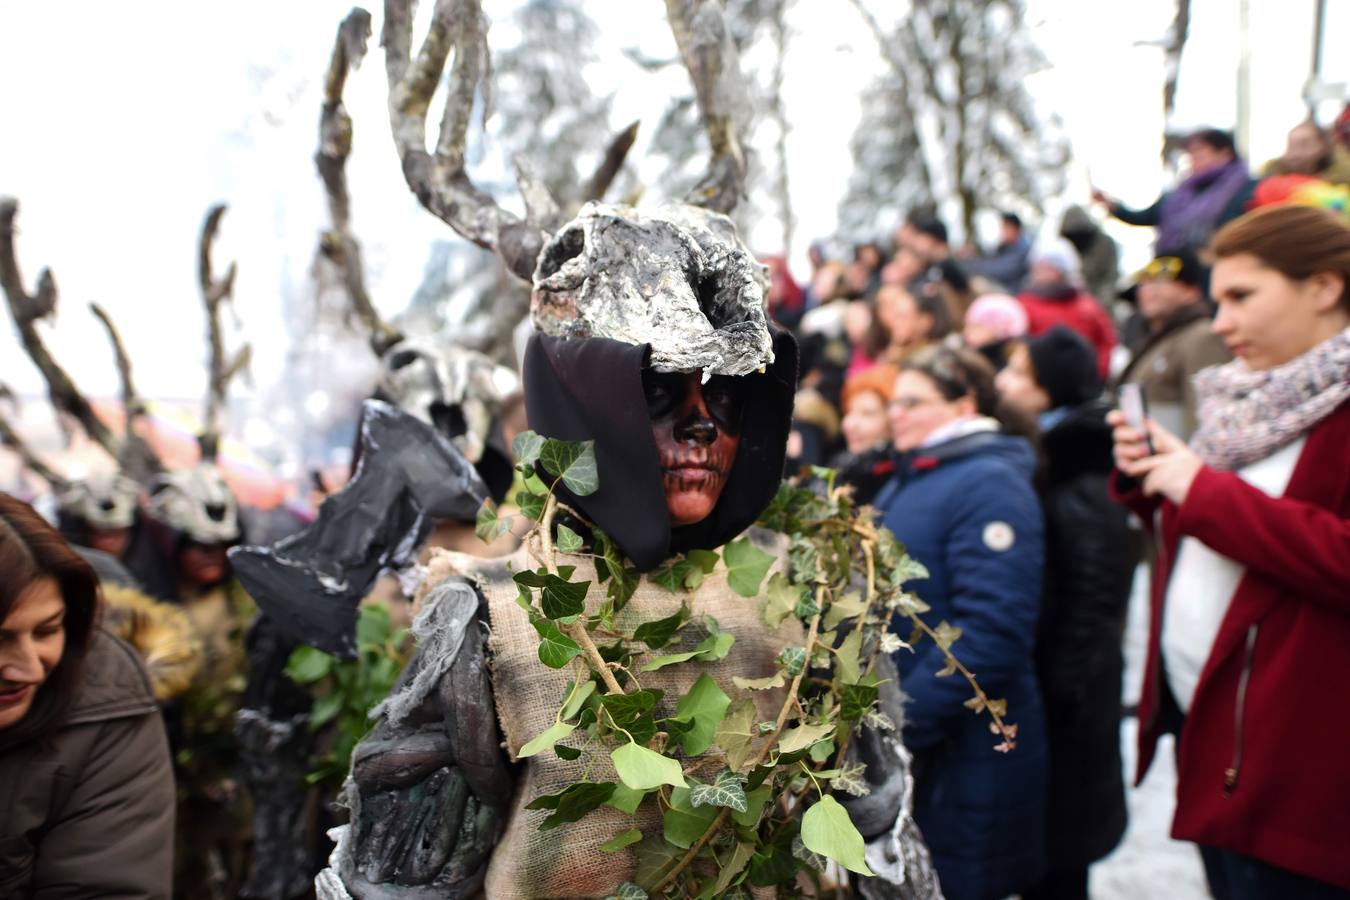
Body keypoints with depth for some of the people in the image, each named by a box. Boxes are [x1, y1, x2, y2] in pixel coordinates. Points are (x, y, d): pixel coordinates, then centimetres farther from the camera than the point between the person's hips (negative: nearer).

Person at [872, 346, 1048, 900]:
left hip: (960, 757, -9)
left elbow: (991, 634, -26)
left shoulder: (989, 486, -16)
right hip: (895, 747, 9)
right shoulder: (908, 480, 13)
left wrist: (902, 724, -24)